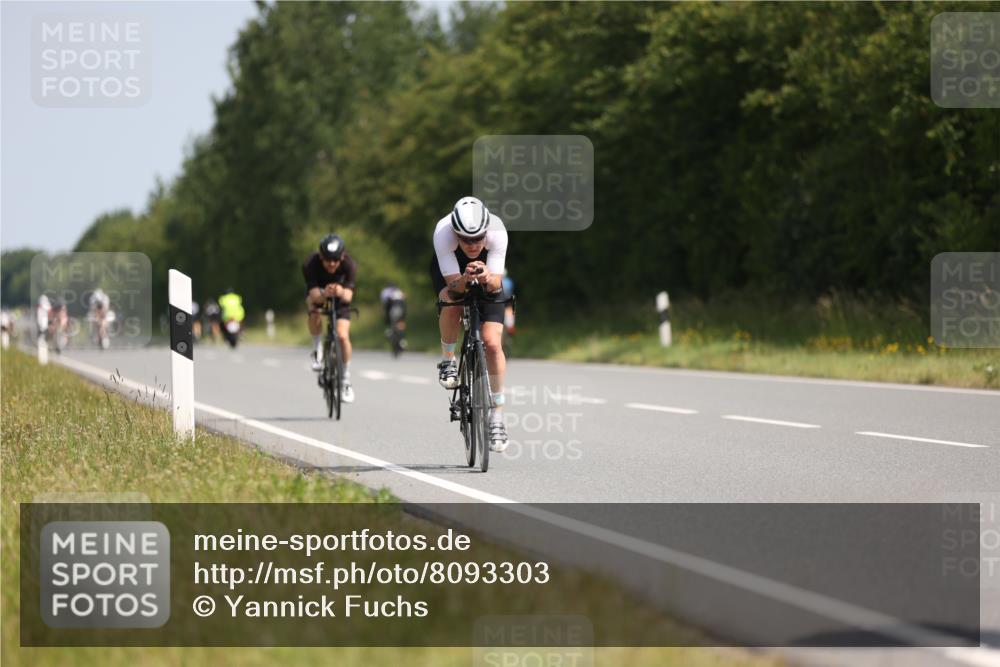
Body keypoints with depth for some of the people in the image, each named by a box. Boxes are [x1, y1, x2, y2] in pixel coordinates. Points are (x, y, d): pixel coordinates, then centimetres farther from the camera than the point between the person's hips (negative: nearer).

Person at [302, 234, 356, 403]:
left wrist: (341, 293, -62)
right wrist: (324, 294, -62)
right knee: (315, 311, -35)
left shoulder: (349, 264, -32)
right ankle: (317, 352, -11)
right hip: (318, 292, 0)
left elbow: (348, 296, -39)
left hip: (340, 296, 0)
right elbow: (314, 294, -39)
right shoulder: (310, 264, -34)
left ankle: (346, 381, 1)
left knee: (342, 336, -16)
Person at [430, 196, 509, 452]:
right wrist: (464, 280, -58)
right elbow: (453, 284, -36)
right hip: (450, 268, 0)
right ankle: (448, 361, -6)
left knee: (492, 343, -13)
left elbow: (496, 283, -35)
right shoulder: (443, 232, -38)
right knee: (452, 303, -35)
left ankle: (497, 418, -2)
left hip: (487, 278, 0)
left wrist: (487, 278, -57)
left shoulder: (497, 231, -37)